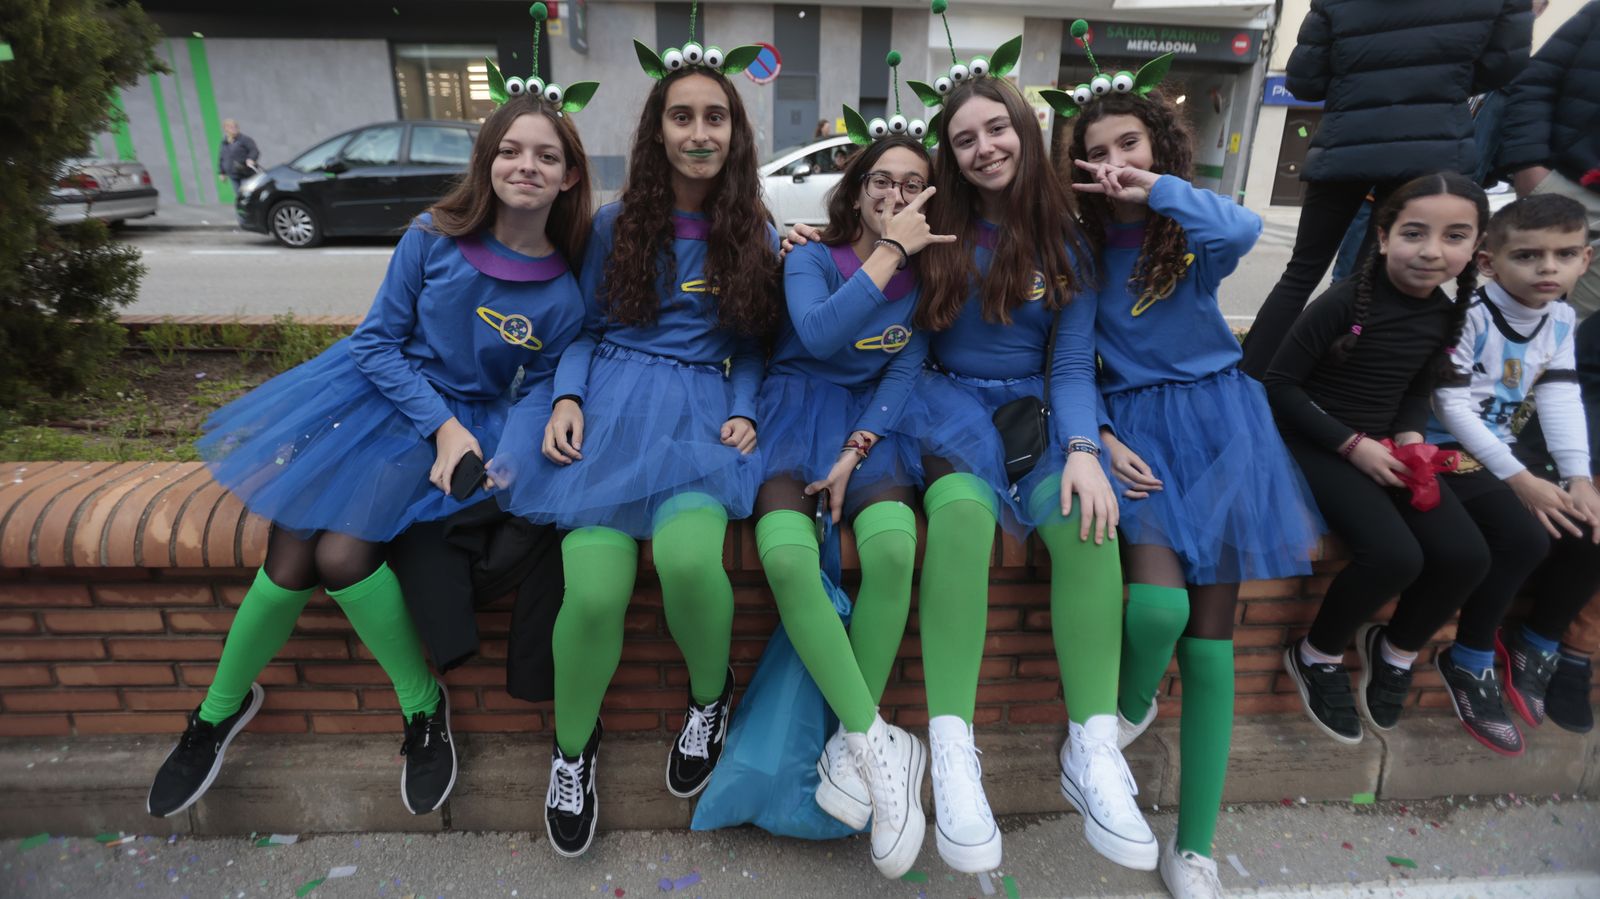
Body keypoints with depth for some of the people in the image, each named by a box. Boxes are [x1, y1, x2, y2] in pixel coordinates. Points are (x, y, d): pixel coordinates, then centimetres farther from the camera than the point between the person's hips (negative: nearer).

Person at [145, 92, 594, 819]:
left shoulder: (564, 296, -8)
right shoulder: (433, 239, -7)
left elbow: (538, 396, 1)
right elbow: (378, 340, -3)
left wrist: (496, 455, -17)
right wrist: (441, 423, -15)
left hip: (471, 422, -2)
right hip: (379, 395, 2)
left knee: (343, 553, -23)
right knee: (290, 555, -10)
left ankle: (423, 706, -1)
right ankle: (222, 706, 19)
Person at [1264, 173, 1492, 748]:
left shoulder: (1446, 313, 4)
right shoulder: (1345, 302, -15)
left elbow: (1418, 390, 16)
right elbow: (1280, 384, -15)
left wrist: (1410, 437, -6)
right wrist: (1353, 445, -19)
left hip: (1382, 446, 6)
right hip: (1318, 443, -6)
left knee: (1467, 556, -12)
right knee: (1396, 555, -25)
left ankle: (1396, 648, 19)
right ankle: (1316, 657, 2)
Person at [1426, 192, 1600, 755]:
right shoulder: (1469, 317, -16)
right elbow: (1453, 407, -20)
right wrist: (1520, 481, -21)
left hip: (1505, 447, 8)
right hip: (1450, 450, -7)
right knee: (1524, 538, -25)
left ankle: (1536, 644, 14)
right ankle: (1468, 661, -6)